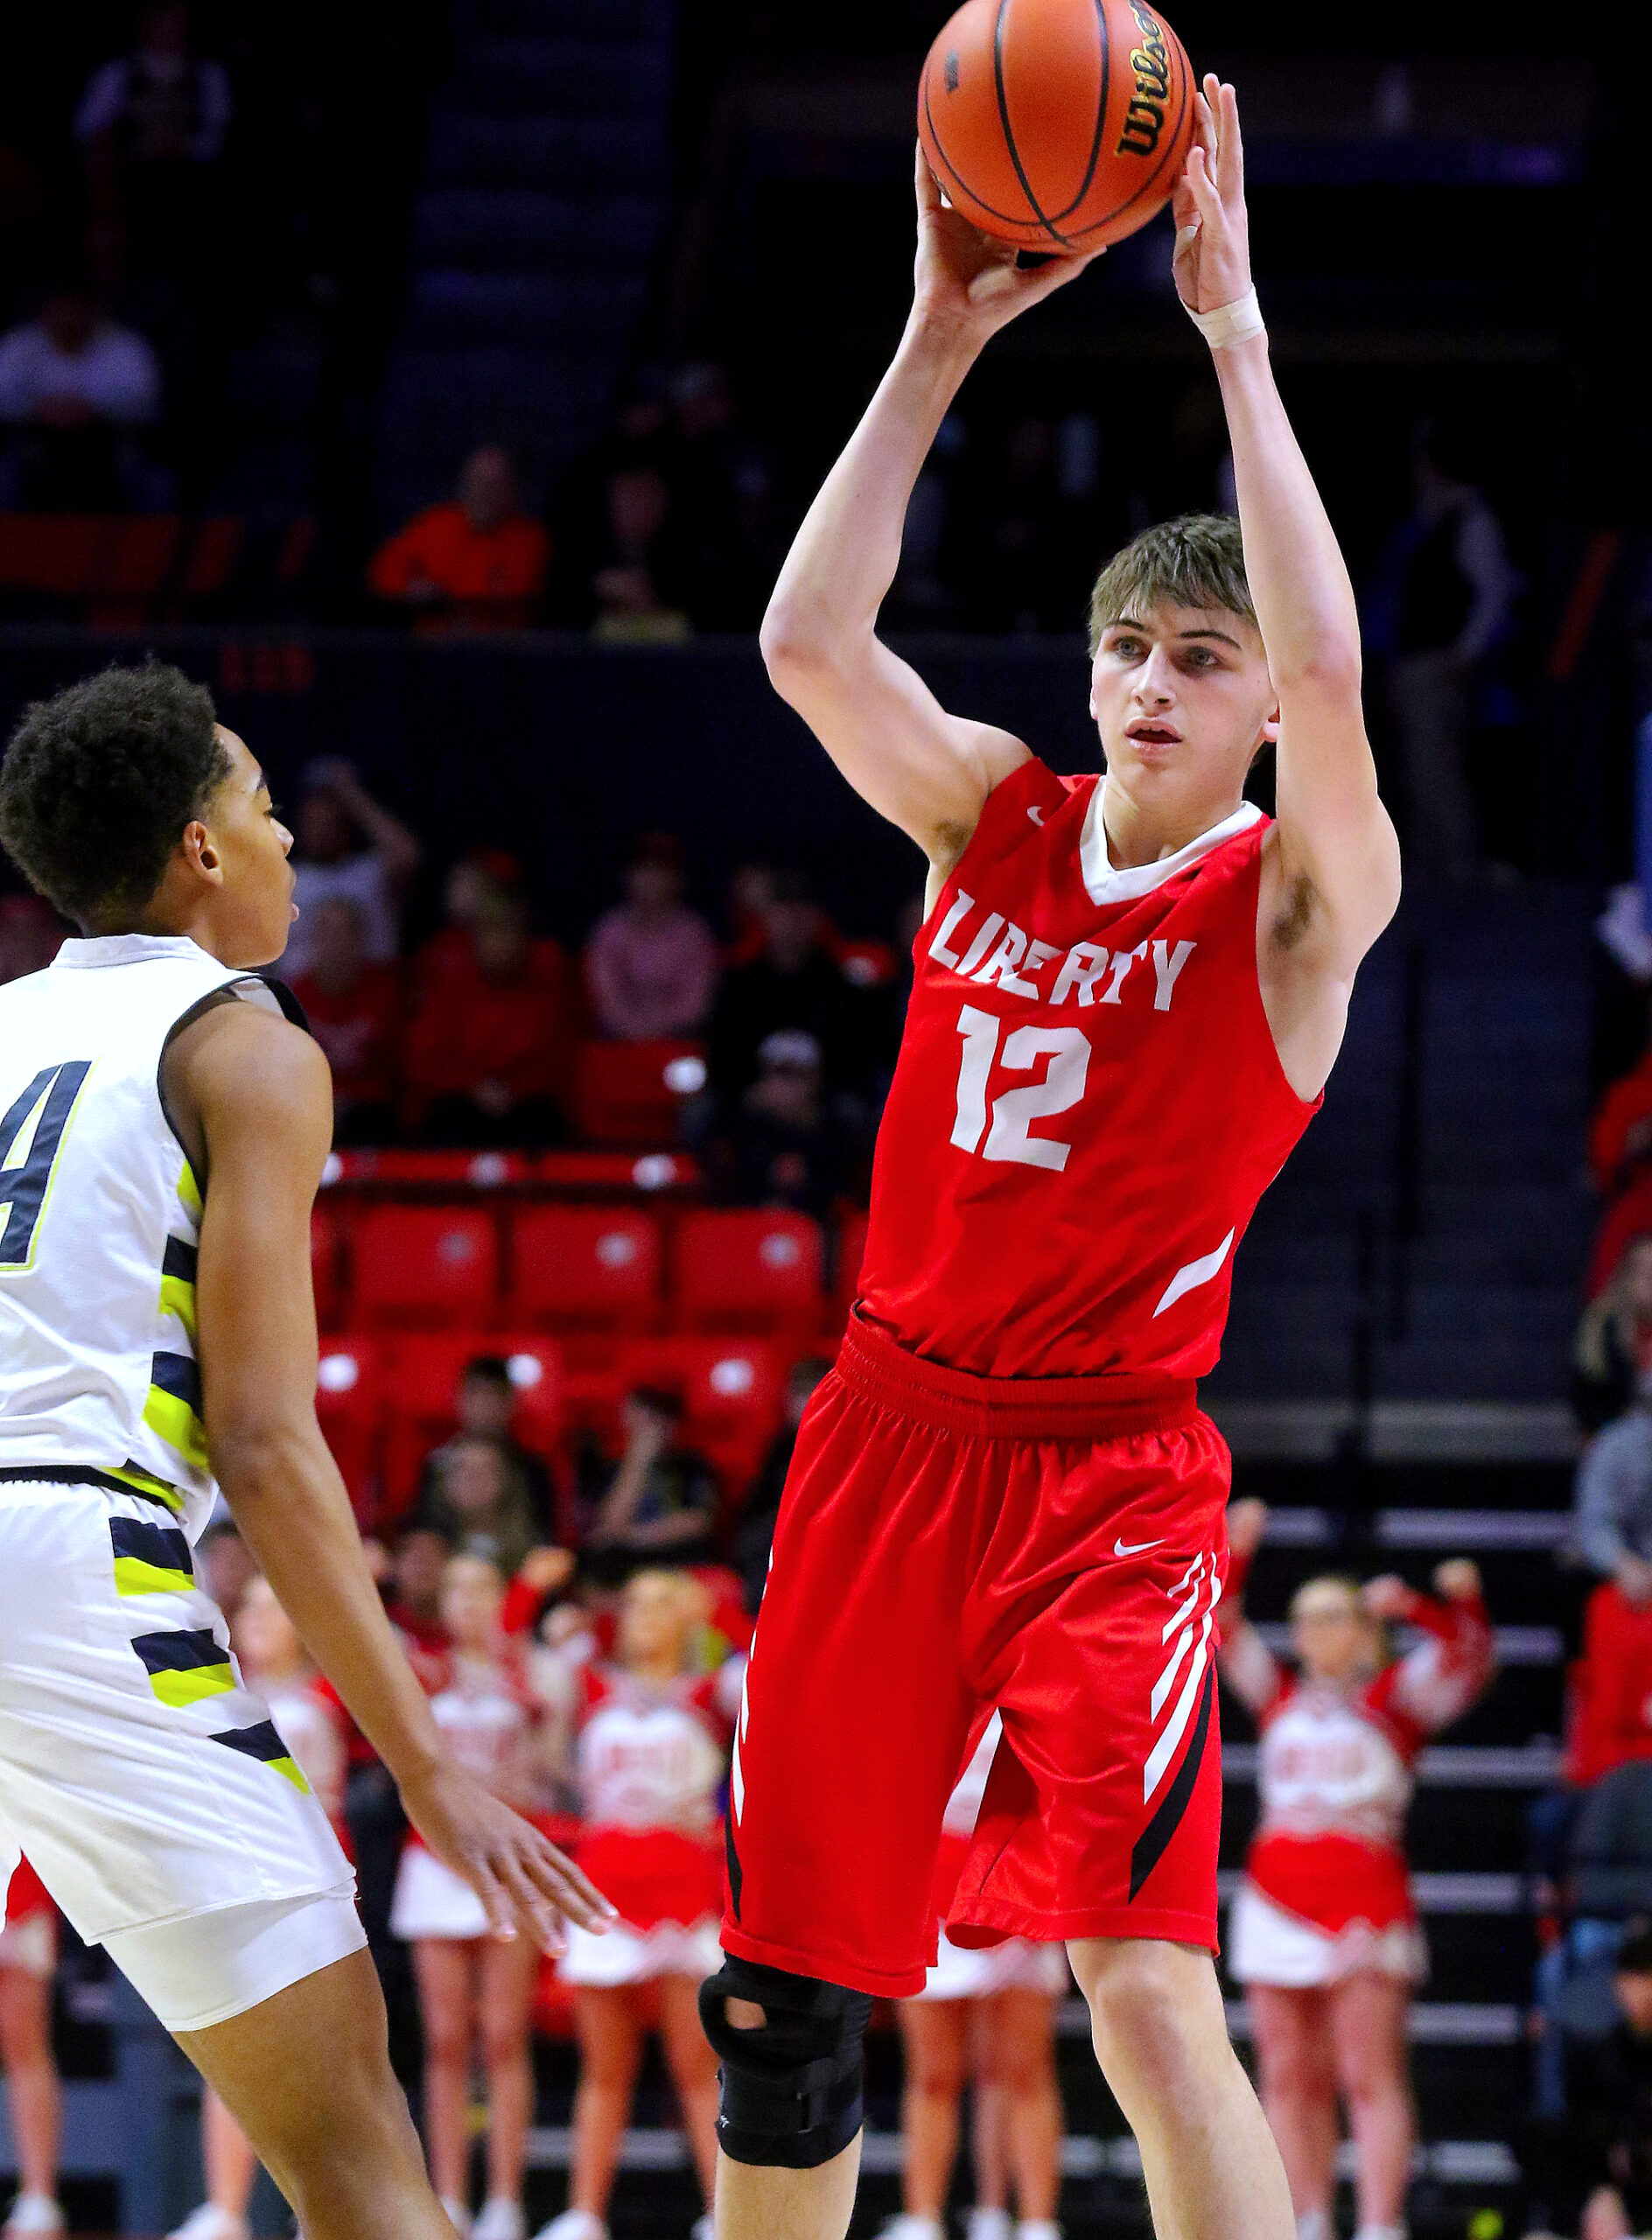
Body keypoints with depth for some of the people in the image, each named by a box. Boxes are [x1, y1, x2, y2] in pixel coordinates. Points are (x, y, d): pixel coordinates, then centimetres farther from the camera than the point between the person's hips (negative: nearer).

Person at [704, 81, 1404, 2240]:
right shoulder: (998, 816, 6)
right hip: (892, 1431, 5)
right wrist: (940, 344, -14)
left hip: (1110, 1472, -5)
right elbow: (809, 643, -9)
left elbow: (1328, 683, -27)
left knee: (1144, 1977, -20)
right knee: (784, 1994, 10)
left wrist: (1234, 328, -26)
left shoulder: (1300, 897, -7)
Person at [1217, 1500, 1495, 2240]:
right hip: (1277, 1897, 4)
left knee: (1371, 2079, -9)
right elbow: (1216, 1628, 15)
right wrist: (1231, 1554, 1)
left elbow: (1469, 1655, -6)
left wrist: (1419, 1605, -23)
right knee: (1290, 2081, 2)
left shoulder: (1396, 1695, 7)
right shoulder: (1281, 1698, 18)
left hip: (1366, 1899, -4)